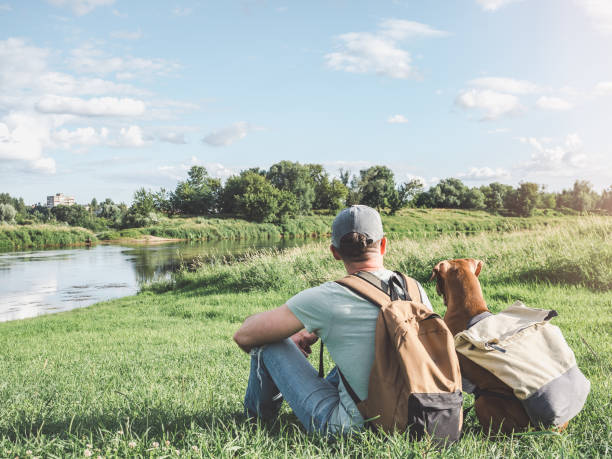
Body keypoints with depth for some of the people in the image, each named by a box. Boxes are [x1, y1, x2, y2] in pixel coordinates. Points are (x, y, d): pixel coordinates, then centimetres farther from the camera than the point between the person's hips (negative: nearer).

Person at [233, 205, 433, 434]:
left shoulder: (325, 299, -17)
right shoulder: (416, 290, -2)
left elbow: (244, 336, -10)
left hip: (351, 426, -5)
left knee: (267, 339, 5)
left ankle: (258, 415, 32)